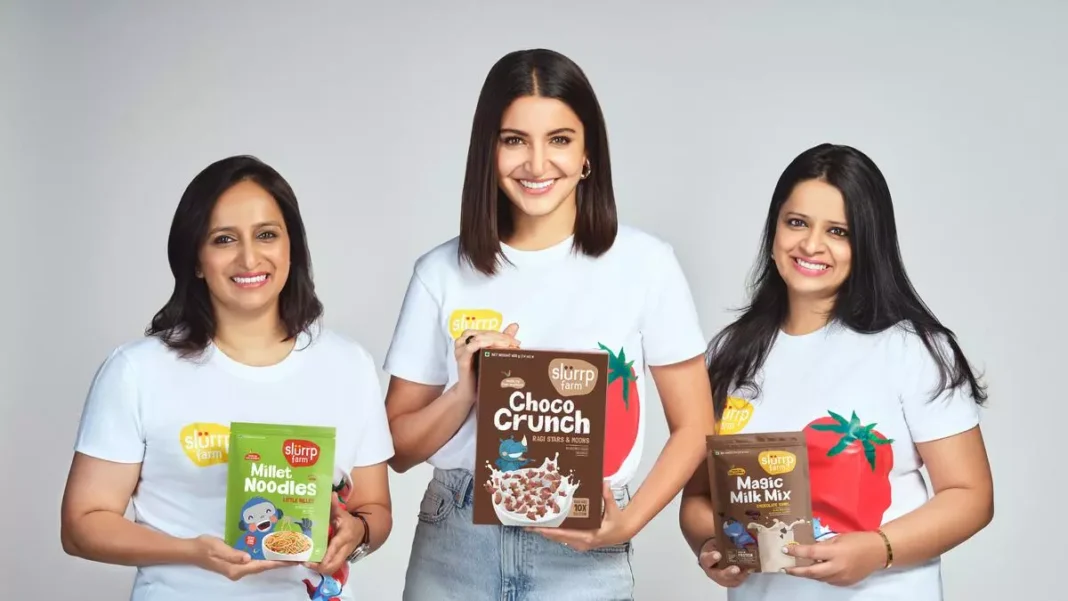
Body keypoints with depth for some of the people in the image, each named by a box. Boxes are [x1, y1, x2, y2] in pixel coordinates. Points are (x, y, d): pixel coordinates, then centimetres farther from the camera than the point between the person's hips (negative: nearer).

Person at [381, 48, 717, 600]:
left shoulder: (644, 263, -5)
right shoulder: (442, 272, -1)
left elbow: (693, 427, 1)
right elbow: (398, 448, 3)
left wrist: (629, 521, -13)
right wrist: (467, 393, -14)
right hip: (454, 556, 2)